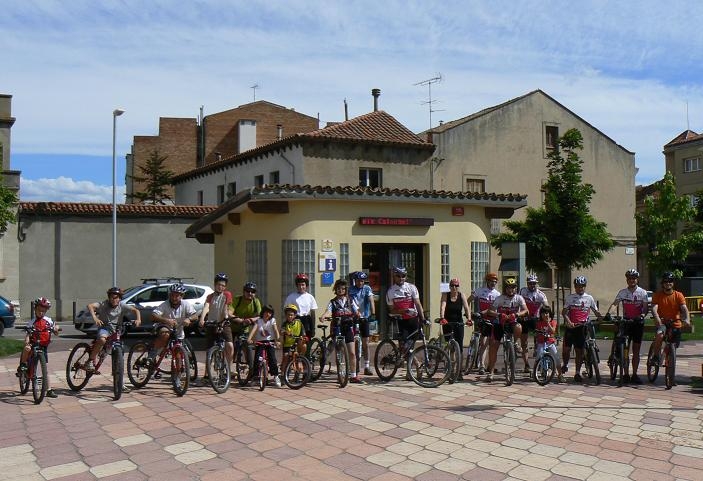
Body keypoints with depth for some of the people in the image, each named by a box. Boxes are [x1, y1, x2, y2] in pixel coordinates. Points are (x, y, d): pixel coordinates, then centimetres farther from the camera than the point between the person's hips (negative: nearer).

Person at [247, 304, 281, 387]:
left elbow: (276, 331, -11)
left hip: (270, 342, -1)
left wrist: (277, 340, -28)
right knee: (256, 359, -9)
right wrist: (249, 339, -33)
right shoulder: (258, 321, -1)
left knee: (272, 359, -13)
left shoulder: (272, 320, 0)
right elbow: (253, 329, -16)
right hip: (260, 343, 1)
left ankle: (276, 376, -2)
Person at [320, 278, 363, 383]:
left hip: (348, 327, 1)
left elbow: (356, 312, 4)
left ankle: (353, 375, 2)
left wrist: (359, 316, -19)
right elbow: (328, 311, -12)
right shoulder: (333, 302, 6)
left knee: (352, 353, -3)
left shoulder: (350, 300, 11)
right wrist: (323, 316, -34)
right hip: (337, 328, -1)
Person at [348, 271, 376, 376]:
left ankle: (367, 367, 3)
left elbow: (371, 301, -10)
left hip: (364, 318, 0)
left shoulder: (367, 288, 0)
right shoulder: (350, 290, -1)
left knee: (365, 344, 1)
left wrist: (373, 313, -23)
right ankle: (357, 365, 15)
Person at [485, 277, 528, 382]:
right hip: (499, 324, 0)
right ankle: (490, 372, 3)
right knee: (493, 347, -7)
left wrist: (516, 314, -37)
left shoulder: (519, 298, -6)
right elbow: (490, 311, -16)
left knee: (518, 328, -37)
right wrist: (498, 314, -37)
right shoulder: (499, 298, -8)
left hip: (512, 322, 0)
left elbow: (525, 310, -18)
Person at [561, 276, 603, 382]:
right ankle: (565, 364, 26)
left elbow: (596, 311, 12)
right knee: (566, 348, -2)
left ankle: (577, 373, 7)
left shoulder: (589, 298, 9)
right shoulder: (570, 297, 6)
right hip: (570, 326, 0)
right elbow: (564, 312, 0)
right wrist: (568, 321, -18)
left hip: (582, 327, 0)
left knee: (579, 350, 0)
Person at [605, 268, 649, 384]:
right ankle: (626, 374, 5)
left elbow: (646, 307, -5)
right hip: (625, 322, 1)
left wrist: (642, 315, -26)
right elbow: (615, 303, -7)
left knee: (636, 350, 4)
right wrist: (608, 313, -25)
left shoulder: (642, 292, 0)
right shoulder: (622, 292, 2)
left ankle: (634, 375, 10)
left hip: (638, 323, -1)